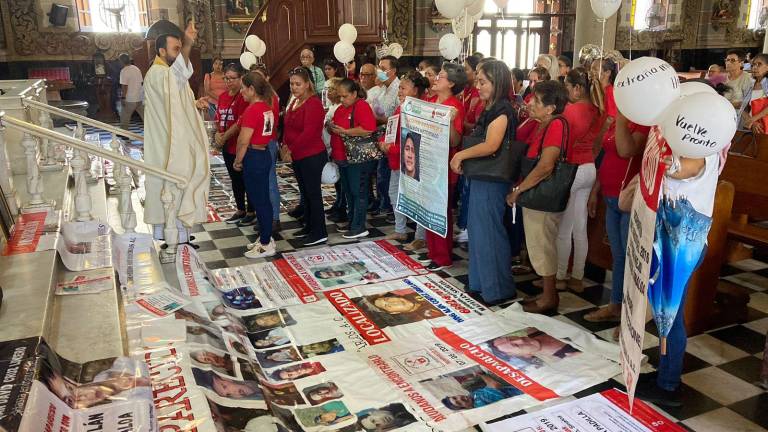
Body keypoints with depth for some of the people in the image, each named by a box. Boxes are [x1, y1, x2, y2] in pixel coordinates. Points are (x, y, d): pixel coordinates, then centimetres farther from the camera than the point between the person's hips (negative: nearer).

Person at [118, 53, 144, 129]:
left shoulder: (124, 71, -12)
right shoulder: (137, 69, 8)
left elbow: (124, 86, -16)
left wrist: (123, 98, -12)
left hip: (130, 99, -6)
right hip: (140, 97, 6)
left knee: (124, 117, 6)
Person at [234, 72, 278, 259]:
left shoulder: (252, 110, -18)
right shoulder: (268, 108, 8)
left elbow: (244, 140, -20)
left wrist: (237, 161, -6)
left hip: (253, 157, -9)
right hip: (265, 154, 9)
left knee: (258, 201, -1)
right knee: (263, 199, 16)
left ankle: (266, 245, 7)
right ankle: (265, 238, 26)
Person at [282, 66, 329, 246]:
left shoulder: (313, 104, -15)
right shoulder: (293, 103, 13)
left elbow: (308, 132, -23)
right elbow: (287, 127, 16)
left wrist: (292, 149, -20)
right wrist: (285, 146, 2)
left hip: (312, 156, -9)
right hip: (297, 157, 9)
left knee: (313, 193, -3)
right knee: (305, 192, 16)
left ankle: (320, 233, 5)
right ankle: (309, 226, 29)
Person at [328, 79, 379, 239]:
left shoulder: (362, 106, -12)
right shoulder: (341, 109, 15)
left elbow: (369, 129, -26)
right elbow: (334, 128, 25)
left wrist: (344, 131, -21)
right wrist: (331, 127, 0)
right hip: (344, 158, 9)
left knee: (358, 192, -3)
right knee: (349, 191, 15)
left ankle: (359, 227, 4)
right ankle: (352, 223, 26)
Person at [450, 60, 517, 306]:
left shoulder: (502, 111, -15)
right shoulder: (489, 110, 14)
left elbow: (490, 145, -26)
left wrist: (461, 155, -15)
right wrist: (462, 158, 5)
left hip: (492, 181, -10)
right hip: (480, 177, 10)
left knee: (488, 233, -1)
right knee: (477, 230, 15)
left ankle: (498, 289, 12)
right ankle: (481, 284, 27)